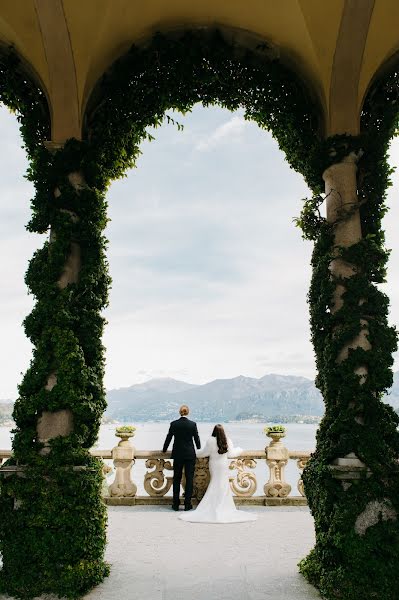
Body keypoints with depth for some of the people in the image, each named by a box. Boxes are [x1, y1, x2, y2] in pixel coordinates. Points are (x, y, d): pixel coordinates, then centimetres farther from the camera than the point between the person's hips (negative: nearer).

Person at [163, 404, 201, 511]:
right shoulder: (193, 424, -6)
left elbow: (168, 438, 2)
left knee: (176, 479, 11)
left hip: (177, 454, 1)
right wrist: (199, 450, 19)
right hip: (190, 454, -1)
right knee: (189, 479, 6)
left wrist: (164, 449, 18)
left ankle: (176, 504, 13)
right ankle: (187, 504, 6)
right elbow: (196, 439, 2)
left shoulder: (174, 424, -5)